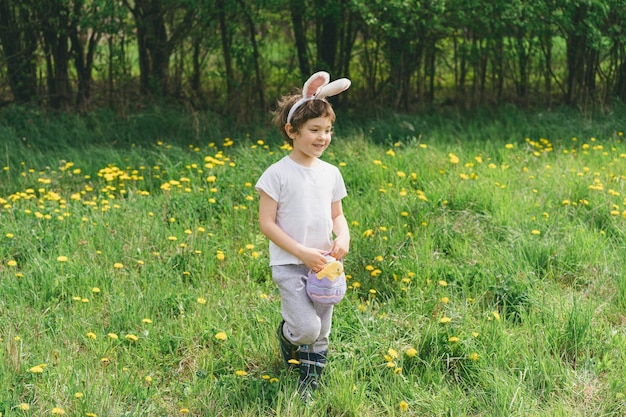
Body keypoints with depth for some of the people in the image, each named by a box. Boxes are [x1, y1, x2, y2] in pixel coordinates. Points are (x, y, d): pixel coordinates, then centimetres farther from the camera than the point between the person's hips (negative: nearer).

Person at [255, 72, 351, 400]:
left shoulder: (331, 173, 5)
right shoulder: (277, 174, -11)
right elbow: (266, 223, -12)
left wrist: (343, 237, -9)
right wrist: (302, 252, -19)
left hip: (324, 264, 5)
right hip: (289, 265, -5)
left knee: (320, 334, 10)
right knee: (307, 329, -17)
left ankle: (309, 386, 30)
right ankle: (286, 334, 19)